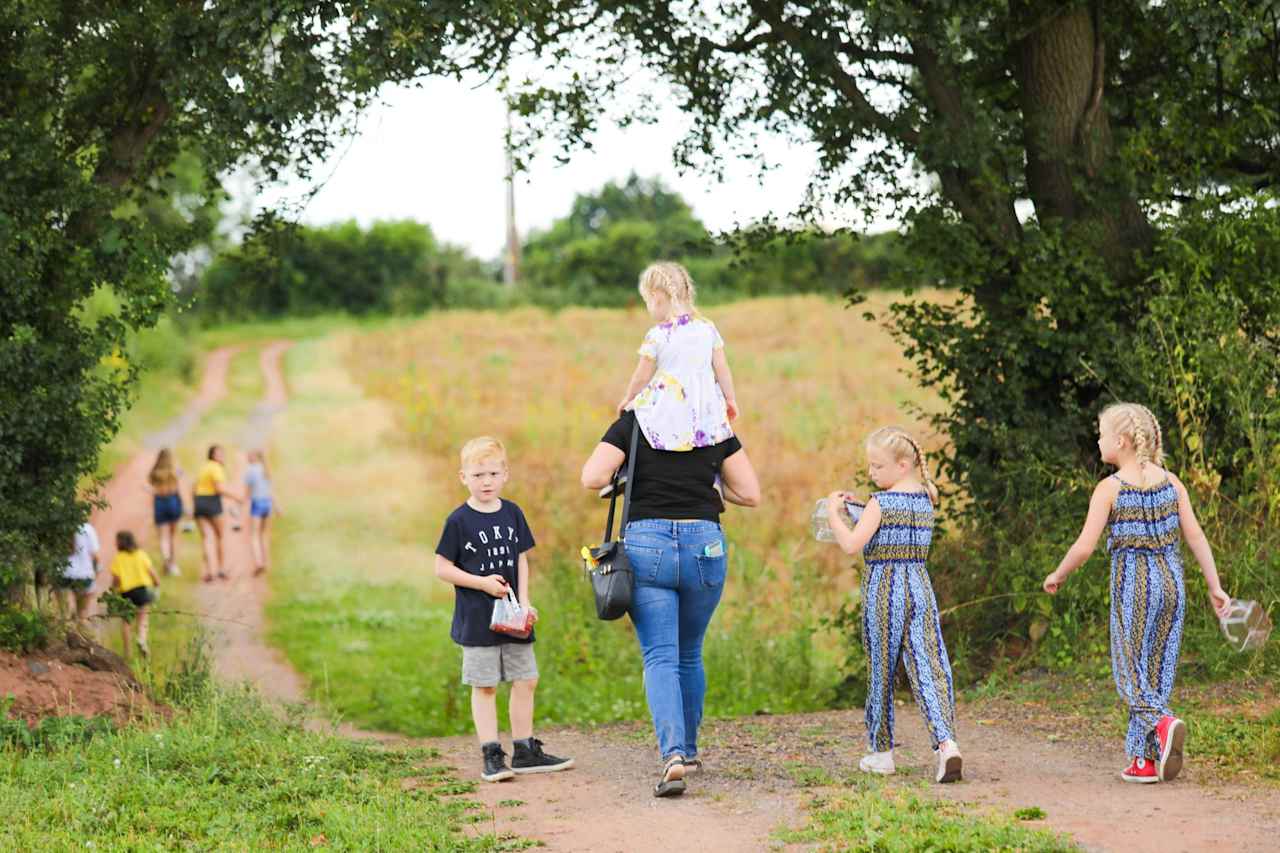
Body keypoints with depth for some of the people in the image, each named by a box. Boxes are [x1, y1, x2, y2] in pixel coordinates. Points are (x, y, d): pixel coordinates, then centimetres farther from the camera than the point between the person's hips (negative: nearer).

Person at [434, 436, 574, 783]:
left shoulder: (512, 513, 6)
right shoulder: (458, 521, -8)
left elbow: (522, 559, 11)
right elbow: (442, 568, -7)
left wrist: (524, 601, -1)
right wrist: (482, 583, -16)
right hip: (477, 619, -5)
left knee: (526, 680, 8)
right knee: (484, 687, -1)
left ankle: (525, 751, 19)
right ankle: (491, 756, 3)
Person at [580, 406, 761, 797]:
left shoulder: (631, 424, 4)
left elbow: (592, 477, -9)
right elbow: (750, 494, 8)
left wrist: (619, 478, 12)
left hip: (646, 544, -2)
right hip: (705, 545, 2)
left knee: (660, 658, -4)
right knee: (689, 654, 20)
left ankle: (673, 755, -22)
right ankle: (688, 750, 31)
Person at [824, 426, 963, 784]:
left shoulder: (880, 503, -11)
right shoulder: (925, 500, 11)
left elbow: (852, 544, -18)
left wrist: (834, 512, -6)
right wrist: (856, 510, 20)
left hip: (884, 589, -5)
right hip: (920, 587, 5)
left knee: (881, 673, 8)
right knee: (929, 668, -2)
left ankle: (881, 752, 18)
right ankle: (945, 742, -21)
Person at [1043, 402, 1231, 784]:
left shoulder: (1110, 488, -9)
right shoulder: (1171, 482, 4)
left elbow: (1084, 547, -12)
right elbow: (1196, 536, 1)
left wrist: (1057, 576, 5)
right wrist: (1215, 586, 5)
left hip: (1132, 584, -4)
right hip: (1171, 580, 4)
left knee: (1131, 672, 4)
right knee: (1158, 671, 11)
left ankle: (1162, 723, -26)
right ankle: (1144, 760, 13)